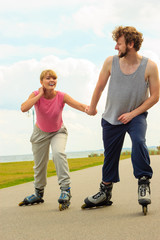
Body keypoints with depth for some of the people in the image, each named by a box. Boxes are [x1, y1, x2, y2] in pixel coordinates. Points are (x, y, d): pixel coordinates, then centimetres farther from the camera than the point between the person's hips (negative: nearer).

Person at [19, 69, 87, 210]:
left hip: (58, 132, -2)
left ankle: (65, 190, -26)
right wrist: (40, 94, -34)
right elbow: (24, 108, -40)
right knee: (39, 165, 13)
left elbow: (79, 105, -38)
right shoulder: (36, 95, -21)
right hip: (40, 133, 2)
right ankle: (39, 194, 36)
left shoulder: (62, 97, -23)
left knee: (58, 153, -32)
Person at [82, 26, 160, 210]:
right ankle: (105, 192, 28)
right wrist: (92, 108, 18)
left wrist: (132, 114, -15)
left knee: (138, 141, -31)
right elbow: (99, 87, 7)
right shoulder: (111, 62, -8)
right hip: (111, 117, 3)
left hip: (136, 115, -2)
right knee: (110, 155, 9)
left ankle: (144, 183, -16)